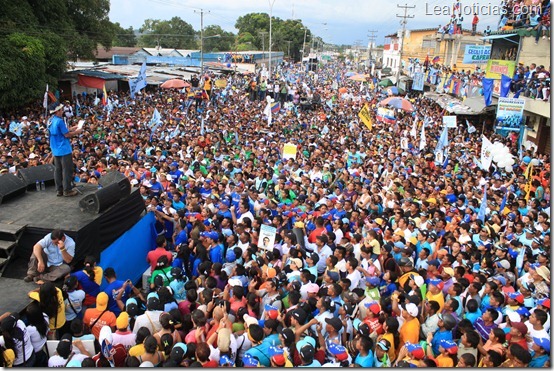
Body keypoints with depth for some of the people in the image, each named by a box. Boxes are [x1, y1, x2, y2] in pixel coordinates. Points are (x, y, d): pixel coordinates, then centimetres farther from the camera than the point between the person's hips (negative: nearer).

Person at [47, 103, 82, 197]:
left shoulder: (51, 121, 9)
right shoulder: (59, 121, -17)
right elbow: (66, 135, -16)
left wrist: (71, 129, 16)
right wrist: (76, 132, -2)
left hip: (55, 150, 9)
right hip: (64, 150, -9)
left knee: (58, 170, 12)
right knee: (67, 170, -2)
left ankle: (59, 190, 18)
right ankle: (67, 190, 1)